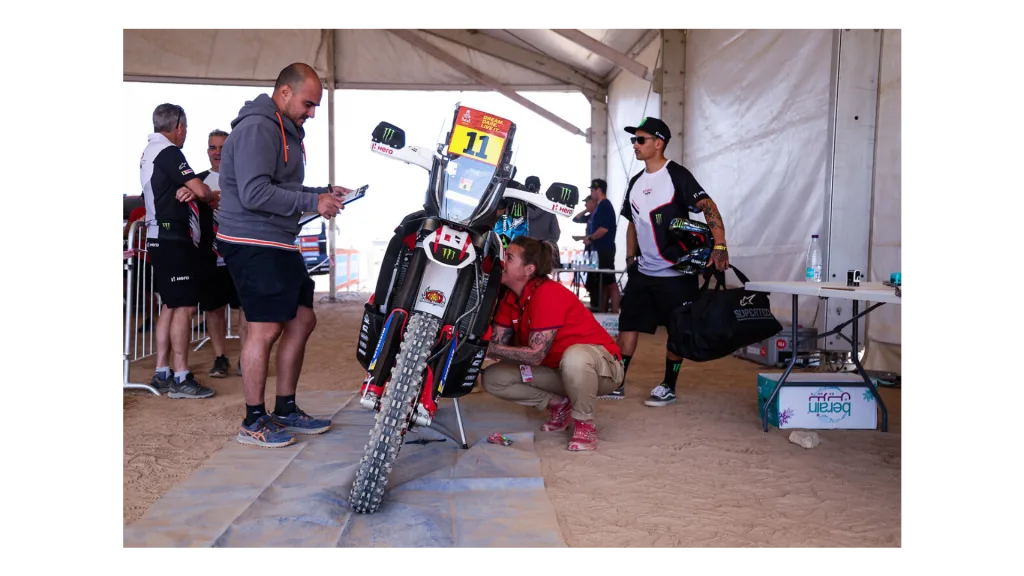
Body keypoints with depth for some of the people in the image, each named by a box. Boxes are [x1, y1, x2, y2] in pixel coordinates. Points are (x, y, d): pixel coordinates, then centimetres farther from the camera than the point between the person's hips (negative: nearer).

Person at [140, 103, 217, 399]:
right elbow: (201, 191, -17)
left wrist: (185, 190, -6)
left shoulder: (150, 151, 18)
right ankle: (181, 379, -8)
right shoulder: (168, 152, -12)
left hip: (162, 238, 10)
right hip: (173, 238, -10)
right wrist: (210, 194, 7)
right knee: (184, 306, -9)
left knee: (171, 306, 12)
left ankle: (162, 374, 15)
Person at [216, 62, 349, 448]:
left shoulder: (287, 131, 20)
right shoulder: (257, 128, -14)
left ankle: (286, 411, 21)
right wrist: (312, 202, -20)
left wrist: (323, 194, 9)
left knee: (302, 321, 11)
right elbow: (254, 193, -23)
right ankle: (254, 421, 6)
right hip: (253, 243, -11)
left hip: (279, 243, 11)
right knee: (265, 329, -8)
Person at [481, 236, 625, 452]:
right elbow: (497, 343, -6)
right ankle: (559, 404, 8)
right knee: (492, 378, -5)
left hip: (602, 366, -7)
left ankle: (584, 423, -17)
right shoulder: (509, 298, -2)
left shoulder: (547, 294, -28)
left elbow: (535, 354, -30)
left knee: (574, 356, -43)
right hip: (556, 369, 8)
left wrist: (487, 349, -27)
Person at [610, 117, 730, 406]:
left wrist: (719, 246, -29)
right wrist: (630, 259, 15)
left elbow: (708, 207, -19)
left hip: (676, 272, -7)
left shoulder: (677, 175, -10)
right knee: (627, 323, 6)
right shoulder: (636, 182, 13)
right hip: (643, 272, 7)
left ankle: (669, 387, 13)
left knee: (677, 329, 3)